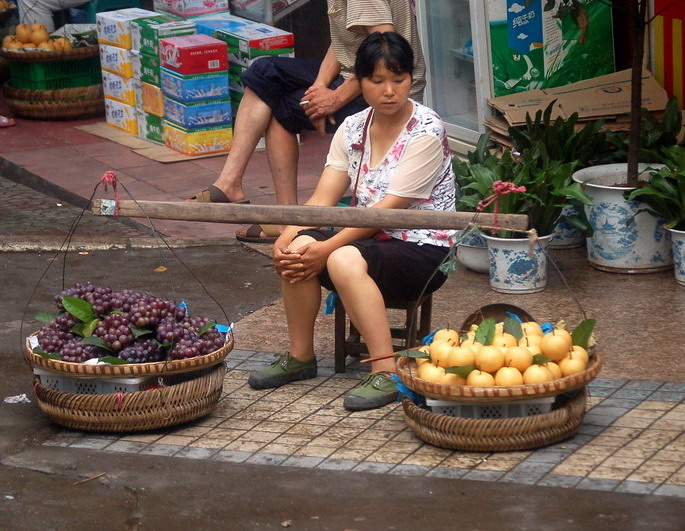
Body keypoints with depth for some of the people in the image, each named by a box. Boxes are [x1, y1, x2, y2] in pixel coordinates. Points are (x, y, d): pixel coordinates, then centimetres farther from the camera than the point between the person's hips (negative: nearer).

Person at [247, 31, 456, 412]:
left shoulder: (426, 132, -14)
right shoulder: (352, 130, 6)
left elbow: (389, 208, -20)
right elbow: (323, 198, 0)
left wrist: (327, 248, -25)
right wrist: (288, 238, -20)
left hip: (423, 250, -6)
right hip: (371, 239, 6)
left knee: (345, 260, -34)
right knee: (297, 249, -20)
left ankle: (387, 372, -31)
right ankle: (300, 357, -4)